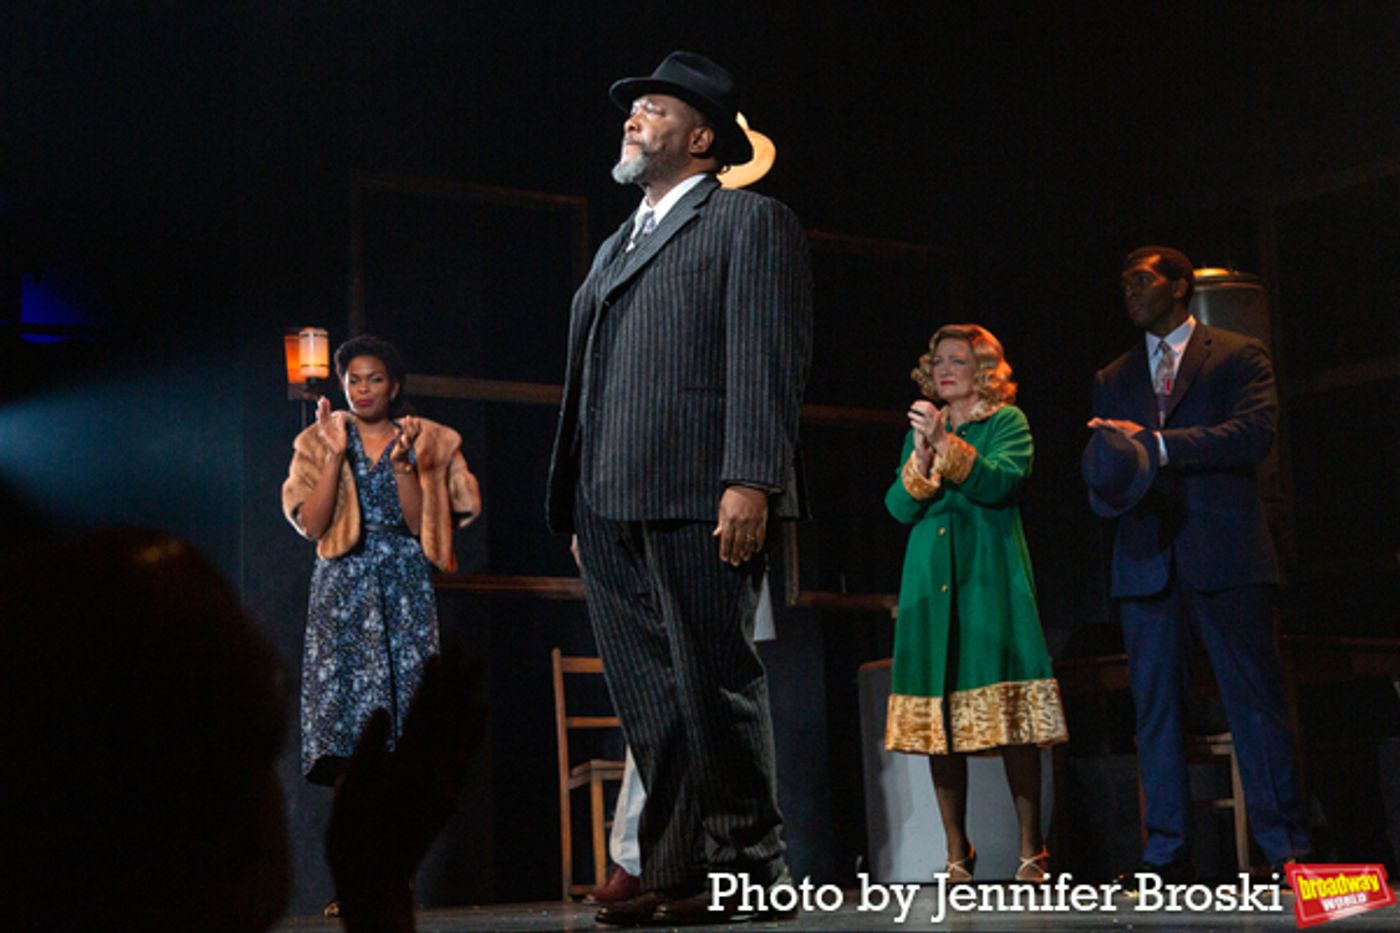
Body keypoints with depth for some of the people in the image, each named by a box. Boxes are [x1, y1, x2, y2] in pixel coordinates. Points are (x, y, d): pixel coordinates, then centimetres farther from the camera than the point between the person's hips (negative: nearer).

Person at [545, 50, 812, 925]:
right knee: (651, 702, 6)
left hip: (698, 494, -7)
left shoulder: (750, 221, 4)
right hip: (610, 507, 7)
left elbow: (768, 360, -8)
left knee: (715, 687, -4)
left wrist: (749, 481, -19)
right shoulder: (616, 246, 27)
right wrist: (575, 500, 13)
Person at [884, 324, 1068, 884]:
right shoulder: (921, 428, 18)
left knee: (1010, 716, -9)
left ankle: (1031, 849, -3)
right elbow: (899, 508, 7)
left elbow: (1001, 484, -11)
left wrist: (944, 444, -20)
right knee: (938, 714, -1)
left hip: (990, 581, -4)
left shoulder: (1007, 422, 6)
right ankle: (957, 853, 5)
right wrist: (921, 454, -11)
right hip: (931, 584, 4)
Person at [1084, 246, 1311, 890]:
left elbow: (1255, 434, -9)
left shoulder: (1239, 357, 7)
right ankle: (1167, 854, 7)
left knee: (1255, 699, -4)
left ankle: (1286, 849, 0)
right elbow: (1101, 465, 17)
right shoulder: (1112, 379, 22)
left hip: (1224, 556, -4)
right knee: (1154, 707, 3)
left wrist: (1156, 444, -15)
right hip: (1146, 562, 4)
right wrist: (1106, 488, -8)